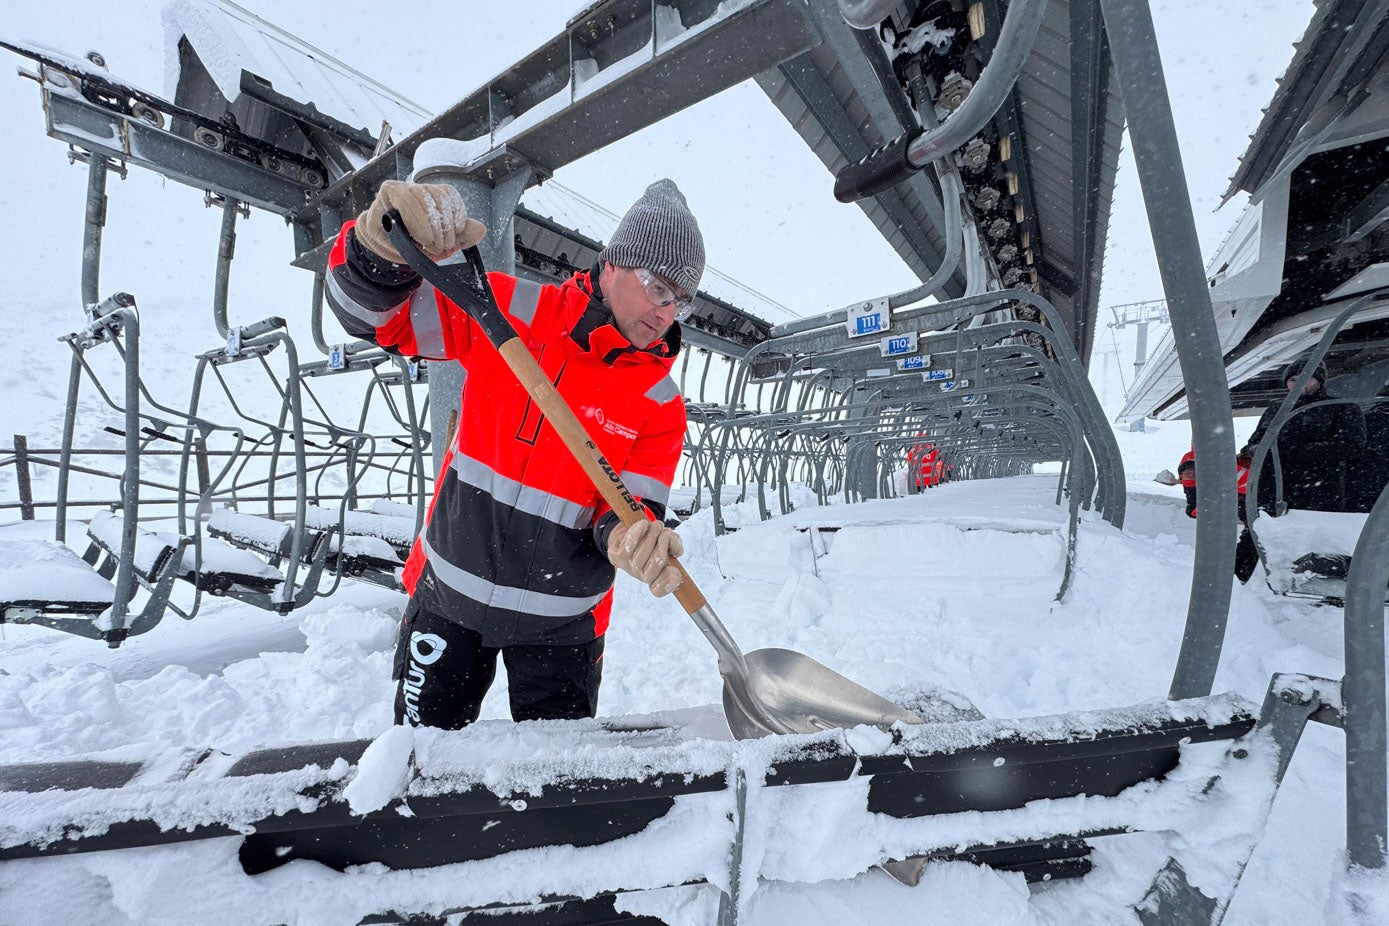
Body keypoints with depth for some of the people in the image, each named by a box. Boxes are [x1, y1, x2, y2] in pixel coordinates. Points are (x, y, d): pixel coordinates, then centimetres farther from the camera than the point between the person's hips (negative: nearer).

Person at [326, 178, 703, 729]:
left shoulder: (661, 401, -10)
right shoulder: (508, 312, -9)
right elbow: (372, 314, -8)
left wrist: (633, 540, -35)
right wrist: (383, 246, -30)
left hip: (560, 624, 0)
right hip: (449, 590, 1)